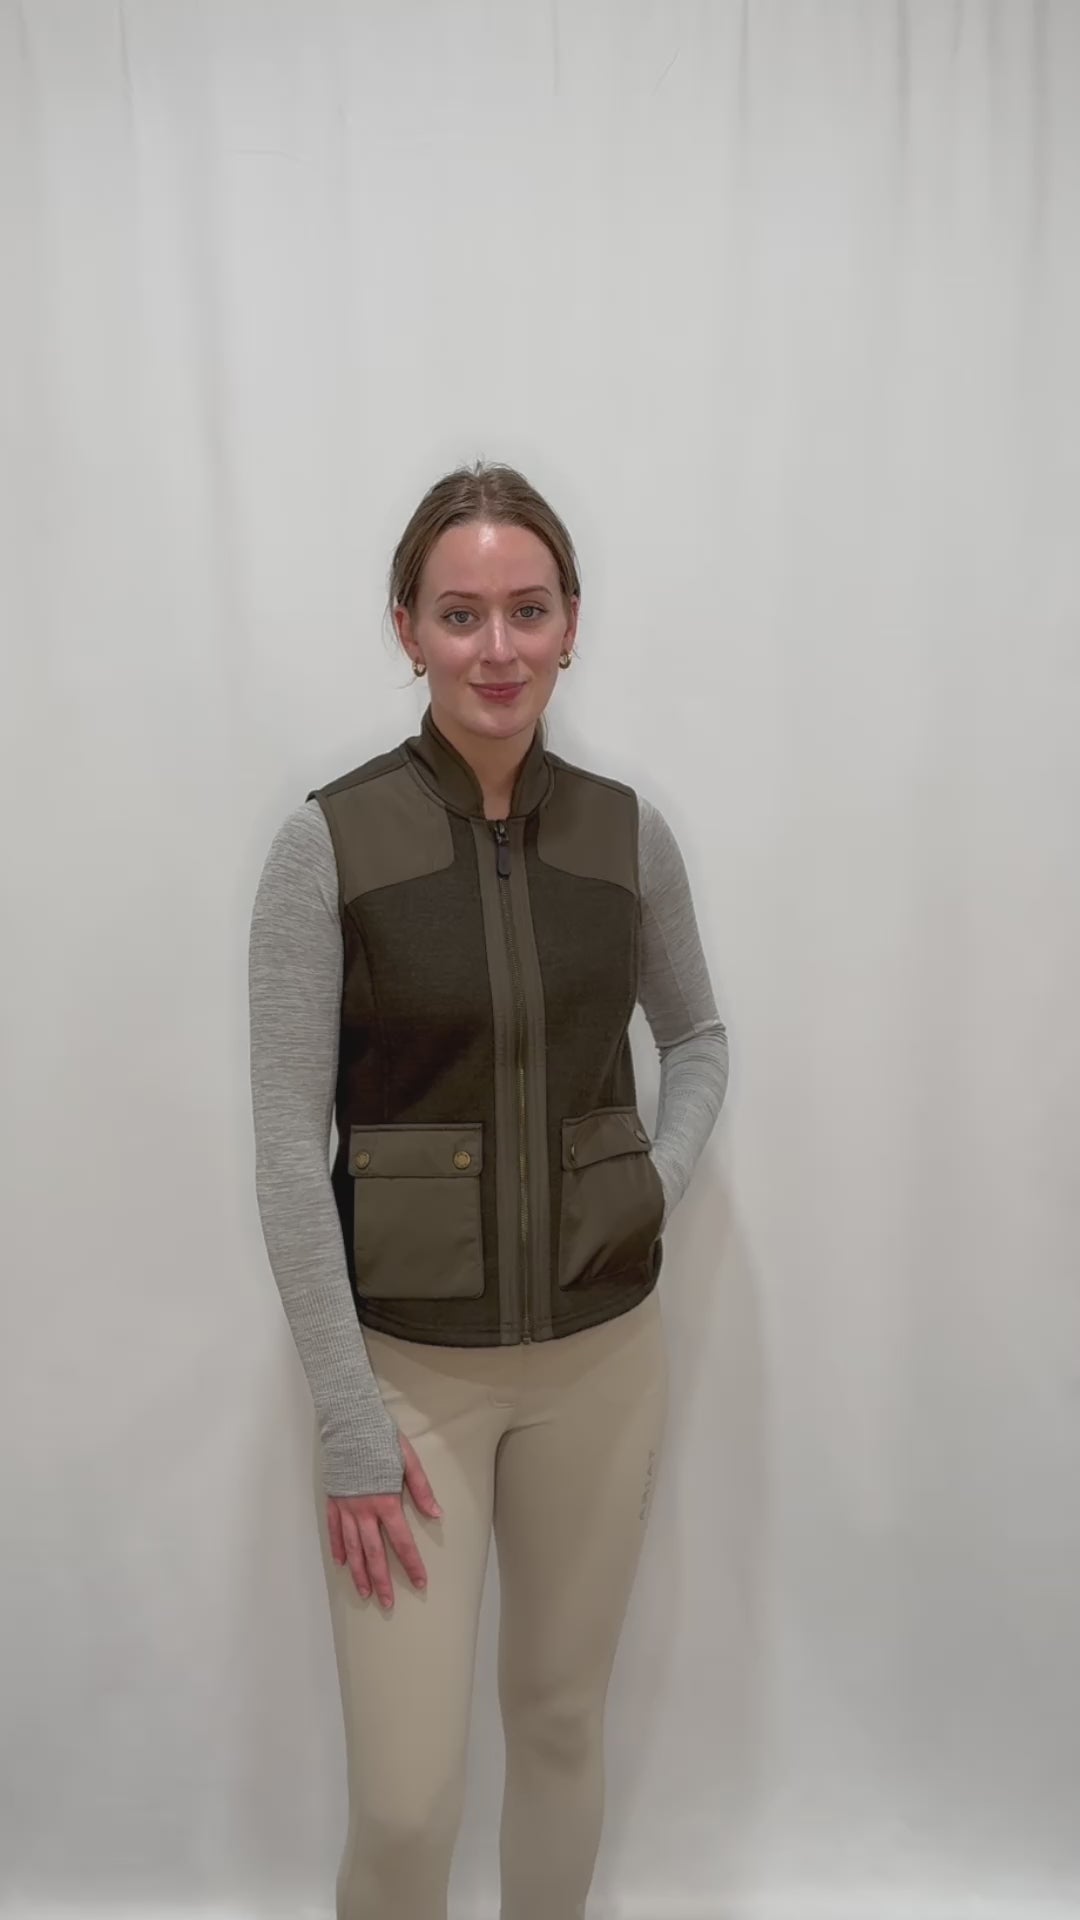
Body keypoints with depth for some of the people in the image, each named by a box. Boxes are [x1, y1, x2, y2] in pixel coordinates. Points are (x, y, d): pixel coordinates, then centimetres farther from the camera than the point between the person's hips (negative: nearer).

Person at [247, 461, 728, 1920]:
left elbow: (697, 1036, 15)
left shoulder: (628, 833, -2)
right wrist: (349, 1420, -12)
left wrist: (663, 1182, -2)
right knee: (407, 1798, 3)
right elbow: (289, 1147, -12)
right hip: (407, 1360, -3)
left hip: (601, 1349, 3)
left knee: (564, 1713, 19)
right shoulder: (329, 842, -12)